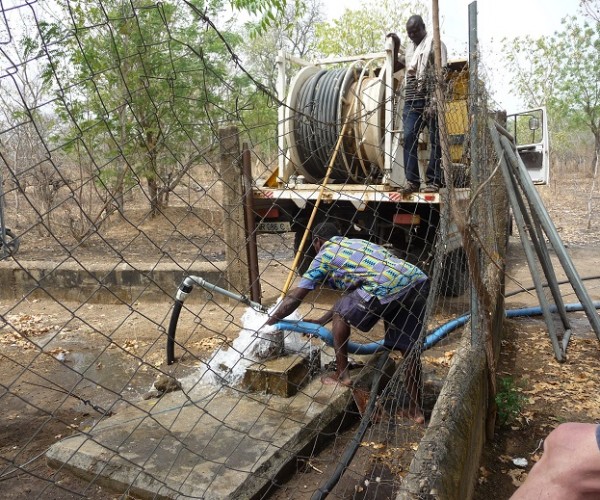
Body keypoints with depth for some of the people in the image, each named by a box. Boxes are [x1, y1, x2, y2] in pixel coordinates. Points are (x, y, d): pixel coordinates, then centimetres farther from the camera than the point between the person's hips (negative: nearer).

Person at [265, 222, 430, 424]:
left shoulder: (324, 255, 14)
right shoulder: (354, 245, 35)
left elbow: (295, 298, 15)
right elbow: (349, 297, 39)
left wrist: (268, 323, 27)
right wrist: (320, 322, 44)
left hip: (389, 287, -8)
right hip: (418, 281, 8)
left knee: (341, 313, 14)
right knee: (409, 347, 18)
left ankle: (342, 374, 23)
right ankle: (415, 409, 27)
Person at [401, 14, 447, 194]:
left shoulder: (435, 43, 0)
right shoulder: (409, 47, 20)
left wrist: (434, 102, -17)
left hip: (430, 100, -5)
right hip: (411, 100, 6)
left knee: (435, 140, -2)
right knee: (409, 137, -6)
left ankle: (434, 181, 0)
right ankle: (412, 180, -5)